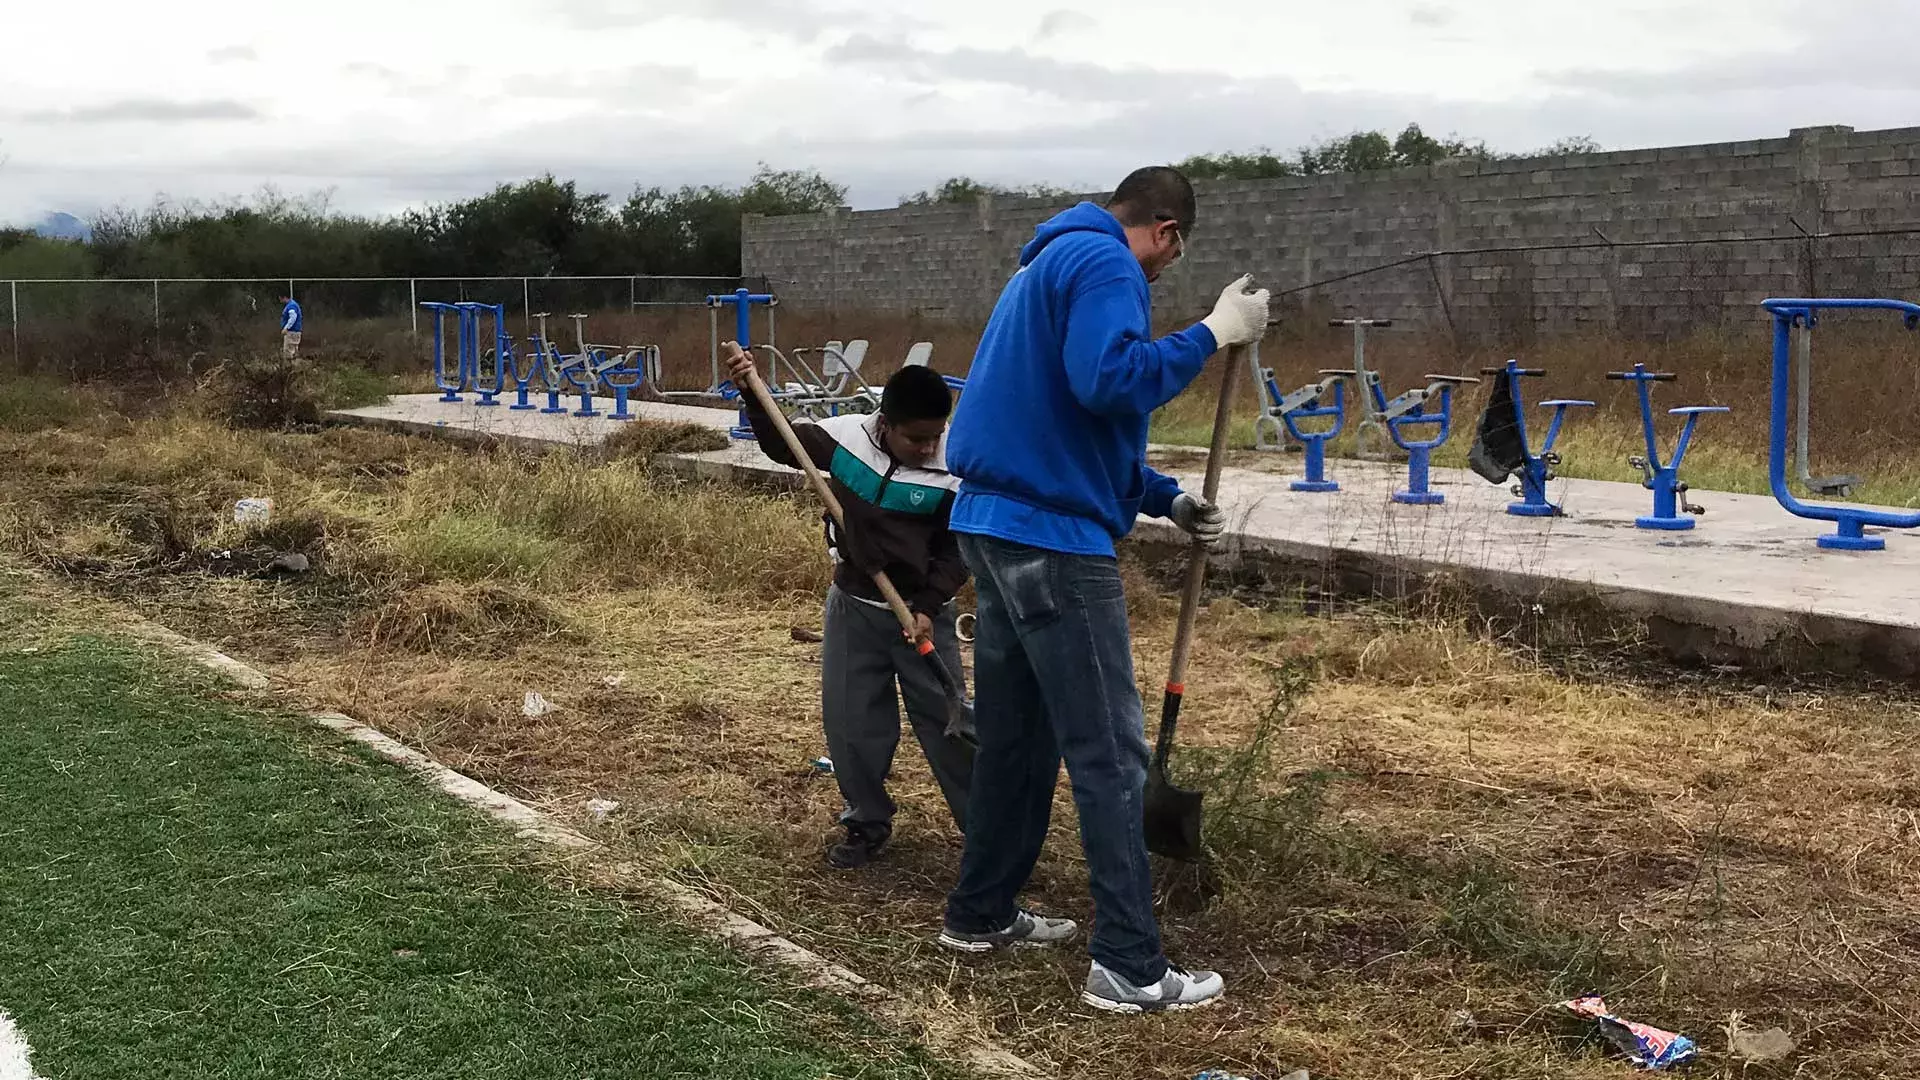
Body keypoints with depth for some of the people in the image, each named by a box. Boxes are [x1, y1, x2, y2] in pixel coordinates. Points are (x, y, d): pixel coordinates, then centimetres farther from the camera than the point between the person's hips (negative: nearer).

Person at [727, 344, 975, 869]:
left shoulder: (953, 470, -16)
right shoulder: (846, 436, -10)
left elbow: (957, 550, -9)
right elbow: (781, 444, 6)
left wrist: (927, 608, -17)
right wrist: (752, 393, -7)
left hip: (923, 612, -3)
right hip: (853, 606, 3)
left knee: (946, 722, 1)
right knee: (849, 719, 8)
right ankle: (869, 824, 25)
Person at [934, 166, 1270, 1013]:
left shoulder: (1051, 262, 23)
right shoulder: (1105, 263, -9)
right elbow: (1108, 381, -27)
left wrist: (1167, 501, 24)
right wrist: (1212, 335, -16)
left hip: (996, 522, 10)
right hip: (1051, 537, -10)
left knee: (1015, 734, 19)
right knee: (1109, 753, -5)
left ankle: (979, 912, 29)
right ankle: (1130, 967, -2)